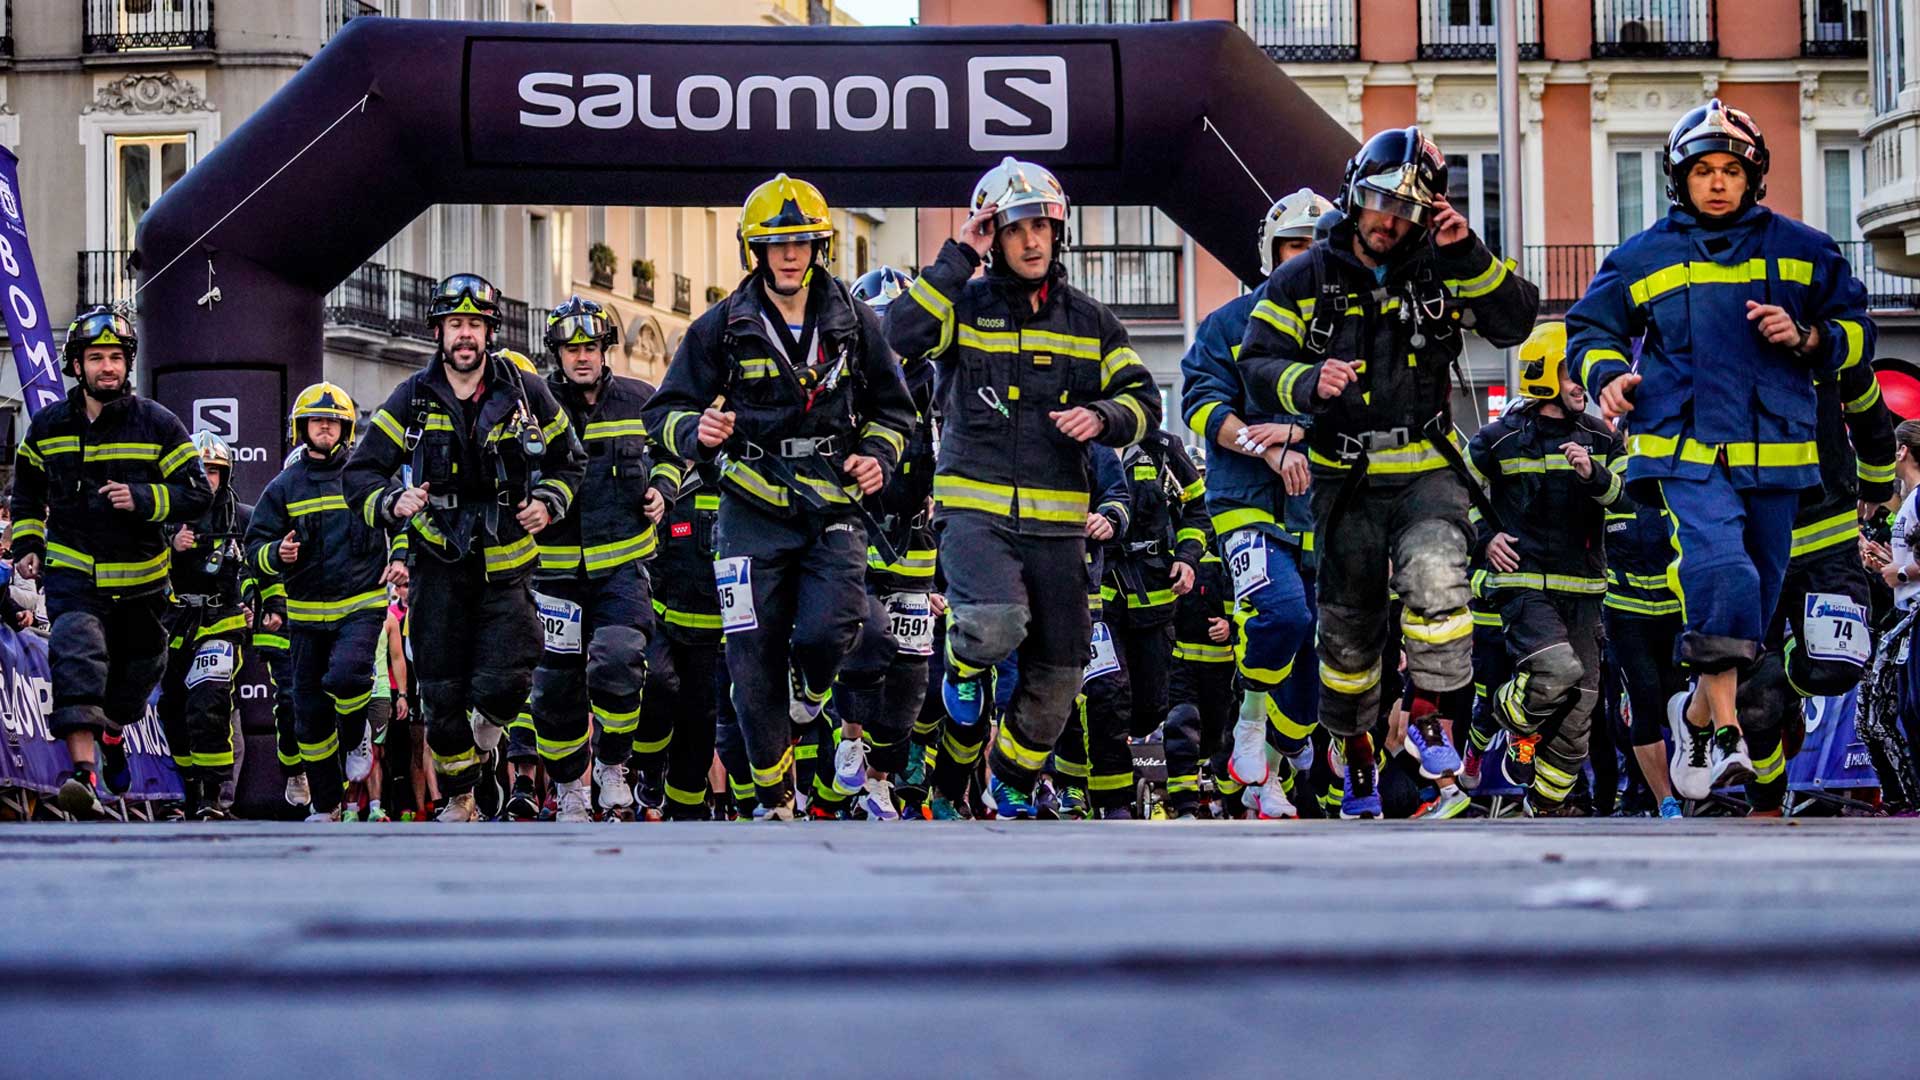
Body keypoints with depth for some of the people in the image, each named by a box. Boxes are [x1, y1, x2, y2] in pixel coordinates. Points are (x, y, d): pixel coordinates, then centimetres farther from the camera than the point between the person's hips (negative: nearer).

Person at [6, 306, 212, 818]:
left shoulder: (158, 425, -5)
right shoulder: (48, 425, 1)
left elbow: (198, 493, -7)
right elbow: (27, 492, 19)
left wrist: (141, 499, -22)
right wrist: (26, 545, 7)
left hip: (139, 577, 1)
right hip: (71, 570, -1)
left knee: (135, 671, 18)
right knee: (76, 657, -25)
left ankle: (113, 736, 52)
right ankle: (84, 775, -34)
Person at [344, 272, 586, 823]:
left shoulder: (525, 391, 0)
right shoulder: (413, 397, -1)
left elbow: (569, 460, 14)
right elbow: (359, 472, 1)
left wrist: (548, 502, -4)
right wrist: (393, 502, -18)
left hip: (505, 563, 0)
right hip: (437, 563, 1)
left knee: (504, 683, -13)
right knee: (442, 693, 3)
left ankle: (488, 721, 24)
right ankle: (458, 797, 22)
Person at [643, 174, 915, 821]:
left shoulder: (853, 323, 8)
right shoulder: (723, 327, 2)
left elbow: (893, 408, 19)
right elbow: (666, 411, 5)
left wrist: (878, 454, -1)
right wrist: (697, 432, -17)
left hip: (834, 509, 0)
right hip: (755, 515, 0)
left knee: (827, 633, -21)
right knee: (755, 662, -2)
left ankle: (812, 696, 17)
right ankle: (775, 802, 14)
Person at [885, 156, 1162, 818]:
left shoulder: (1089, 322, 12)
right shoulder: (966, 305, 1)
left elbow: (1144, 402, 12)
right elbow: (904, 334, -19)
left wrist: (1102, 416, -10)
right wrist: (958, 259, -15)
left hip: (1056, 521, 4)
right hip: (974, 508, -4)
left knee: (1057, 676, 7)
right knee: (995, 626, -31)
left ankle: (1013, 782, 32)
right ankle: (965, 663, 6)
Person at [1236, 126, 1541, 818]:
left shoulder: (1439, 271, 3)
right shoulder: (1305, 280, 2)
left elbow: (1515, 321, -7)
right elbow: (1257, 364, -2)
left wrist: (1467, 254, -19)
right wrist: (1309, 382, -23)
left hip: (1426, 471, -1)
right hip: (1345, 477, 1)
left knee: (1435, 577, -29)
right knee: (1349, 626, 11)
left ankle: (1432, 716, -14)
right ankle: (1353, 750, 32)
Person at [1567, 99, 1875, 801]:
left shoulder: (1802, 252, 11)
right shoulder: (1643, 258, 10)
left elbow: (1856, 333, 15)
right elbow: (1590, 327, 19)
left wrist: (1805, 338, -5)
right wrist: (1609, 374, -2)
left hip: (1774, 452, 3)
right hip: (1686, 448, -3)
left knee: (1755, 601, 10)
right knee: (1722, 573, -26)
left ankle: (1697, 712, 33)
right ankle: (1727, 735, -25)